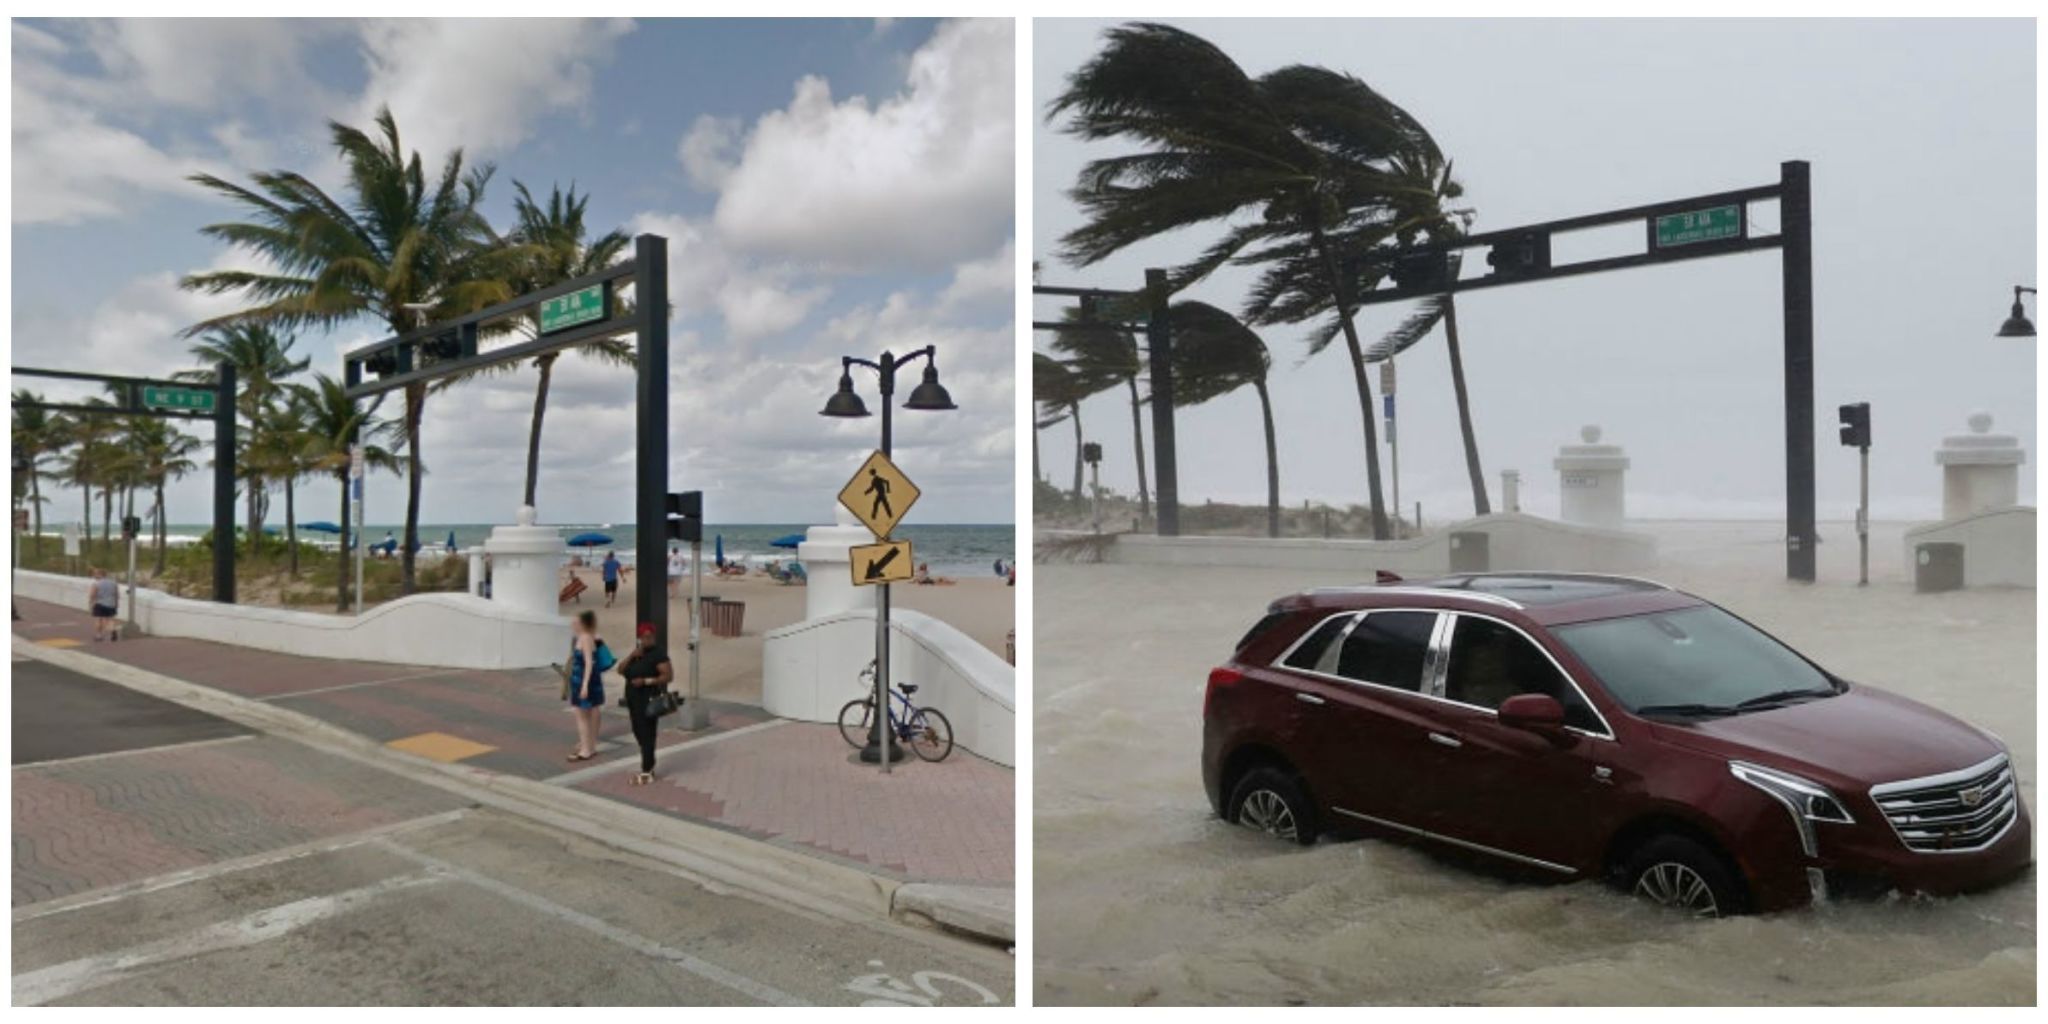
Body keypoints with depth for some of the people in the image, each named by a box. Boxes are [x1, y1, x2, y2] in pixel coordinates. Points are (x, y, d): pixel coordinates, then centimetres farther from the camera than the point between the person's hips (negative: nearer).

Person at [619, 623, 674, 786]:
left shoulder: (658, 654, -11)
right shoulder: (637, 654, 14)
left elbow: (669, 676, -18)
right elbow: (620, 671, 5)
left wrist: (646, 681, -23)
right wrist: (631, 656, -10)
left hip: (649, 701, -8)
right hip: (635, 700, 8)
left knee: (647, 735, -7)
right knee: (640, 734, 11)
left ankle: (647, 773, -3)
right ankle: (649, 768, 20)